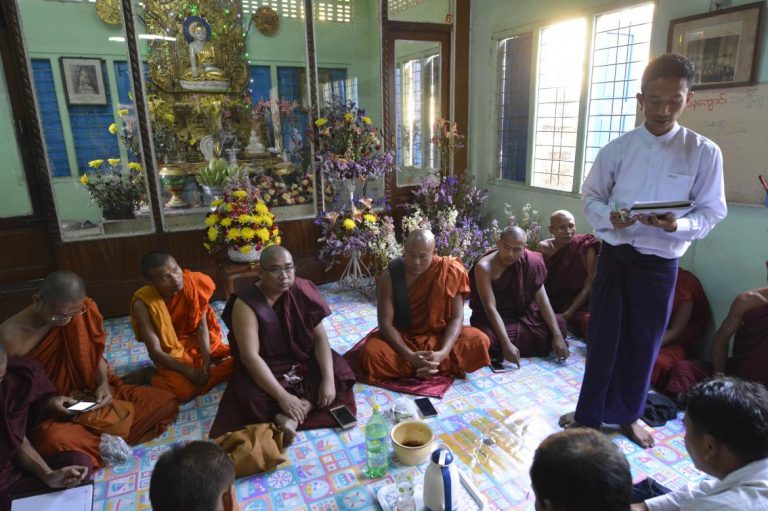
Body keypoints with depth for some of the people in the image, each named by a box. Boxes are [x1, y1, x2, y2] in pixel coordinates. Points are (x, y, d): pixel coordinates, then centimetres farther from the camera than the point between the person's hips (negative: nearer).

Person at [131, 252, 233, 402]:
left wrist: (206, 363, -24)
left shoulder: (193, 283, -19)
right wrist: (190, 372, -27)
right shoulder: (143, 303, -25)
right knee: (183, 391, -29)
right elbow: (155, 351, -21)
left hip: (198, 343, 3)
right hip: (171, 355, -3)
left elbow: (202, 326, -13)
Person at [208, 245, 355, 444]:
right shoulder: (246, 304, -22)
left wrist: (328, 379, -24)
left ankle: (292, 417, -26)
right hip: (266, 368, -4)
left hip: (303, 360, 4)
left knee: (339, 372, -19)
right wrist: (282, 396, -32)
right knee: (253, 399, -32)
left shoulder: (302, 290, -11)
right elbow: (250, 356, -26)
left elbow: (320, 336, -11)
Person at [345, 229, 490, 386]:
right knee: (371, 353, -31)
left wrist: (443, 353, -30)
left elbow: (457, 318, -14)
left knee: (479, 342, -25)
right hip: (402, 337, 0)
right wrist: (409, 356, -31)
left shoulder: (449, 271, -15)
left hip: (438, 336, 1)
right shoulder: (389, 276, -17)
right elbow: (385, 323, -18)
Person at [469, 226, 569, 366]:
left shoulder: (530, 261, -10)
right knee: (488, 340, -36)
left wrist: (557, 335, -20)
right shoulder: (484, 267, -23)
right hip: (491, 319, -4)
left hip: (522, 315, 5)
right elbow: (490, 307, -26)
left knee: (559, 324, -18)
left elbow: (542, 299, -10)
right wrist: (506, 344, -35)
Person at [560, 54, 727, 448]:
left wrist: (677, 225, -23)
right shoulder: (617, 149, -1)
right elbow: (591, 195, 5)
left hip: (660, 263, 0)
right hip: (614, 256, 1)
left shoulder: (704, 153, -4)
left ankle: (627, 414, 36)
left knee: (643, 343, 13)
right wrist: (609, 217, -17)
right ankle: (589, 412, 27)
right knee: (602, 338, 9)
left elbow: (712, 211, -2)